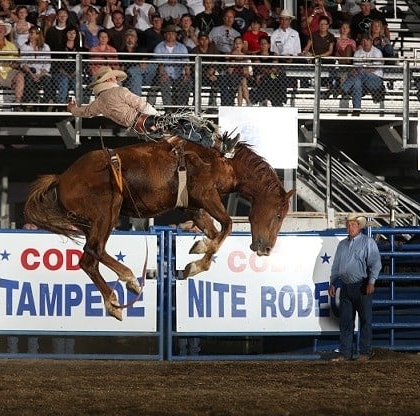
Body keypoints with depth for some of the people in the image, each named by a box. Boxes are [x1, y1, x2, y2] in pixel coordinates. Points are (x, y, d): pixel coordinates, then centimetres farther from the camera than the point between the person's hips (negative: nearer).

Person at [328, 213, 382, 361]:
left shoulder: (368, 242, 0)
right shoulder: (342, 245, 18)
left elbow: (375, 263, -7)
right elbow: (336, 266, 23)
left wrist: (371, 281, -16)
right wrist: (333, 283, 16)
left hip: (362, 287, -5)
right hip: (346, 287, 5)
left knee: (365, 320, 0)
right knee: (345, 321, 4)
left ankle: (365, 352, 5)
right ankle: (345, 353, 8)